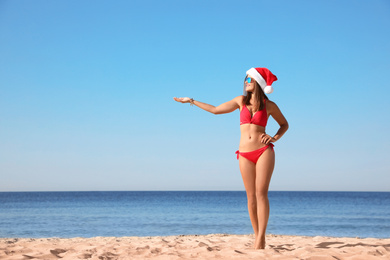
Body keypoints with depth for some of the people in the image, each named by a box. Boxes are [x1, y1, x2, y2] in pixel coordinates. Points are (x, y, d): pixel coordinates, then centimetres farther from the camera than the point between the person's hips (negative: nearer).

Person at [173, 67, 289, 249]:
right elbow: (216, 110, 18)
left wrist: (275, 138, -2)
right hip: (245, 154, 3)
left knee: (261, 193, -11)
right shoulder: (241, 101, 12)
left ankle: (261, 237, -13)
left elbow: (284, 124, 17)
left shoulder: (269, 105, 5)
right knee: (251, 196, 0)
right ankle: (257, 236, 5)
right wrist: (192, 101, 21)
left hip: (264, 151, -3)